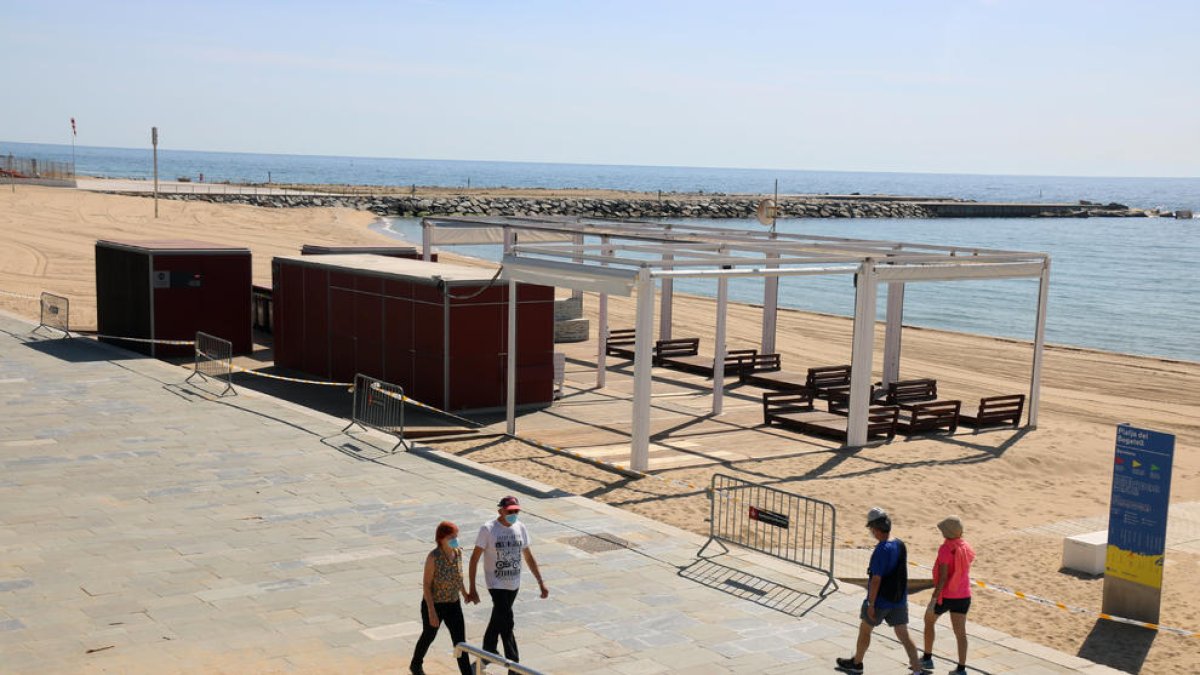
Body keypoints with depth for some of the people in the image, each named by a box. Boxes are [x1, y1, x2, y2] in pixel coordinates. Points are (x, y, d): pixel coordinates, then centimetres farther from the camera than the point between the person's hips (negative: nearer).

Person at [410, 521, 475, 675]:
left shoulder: (458, 552, -8)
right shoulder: (433, 557, -25)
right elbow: (426, 585, -21)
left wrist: (465, 594, 15)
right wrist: (431, 612, -24)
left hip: (453, 605, 4)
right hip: (433, 605, -4)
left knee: (460, 641, -1)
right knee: (429, 637, 21)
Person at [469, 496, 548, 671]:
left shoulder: (521, 528, 0)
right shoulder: (488, 529, -15)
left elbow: (529, 557, 10)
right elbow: (474, 558, -12)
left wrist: (541, 582, 7)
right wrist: (472, 589, -14)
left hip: (514, 584, 5)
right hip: (497, 584, -5)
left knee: (498, 619, 21)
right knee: (507, 624, -11)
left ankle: (488, 650, 42)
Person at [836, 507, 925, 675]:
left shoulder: (881, 550, -24)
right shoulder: (901, 545, 0)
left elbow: (876, 580, -23)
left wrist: (871, 604, -18)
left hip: (880, 601, -6)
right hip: (899, 600, 6)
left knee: (864, 630, 15)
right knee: (904, 636, 9)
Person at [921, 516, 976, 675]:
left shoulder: (945, 549, -19)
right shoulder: (967, 548, 2)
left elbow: (943, 578, -21)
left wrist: (933, 600, -18)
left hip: (945, 595, -5)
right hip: (963, 596, 5)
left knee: (929, 620, 19)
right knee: (960, 632, 7)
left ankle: (927, 658, 27)